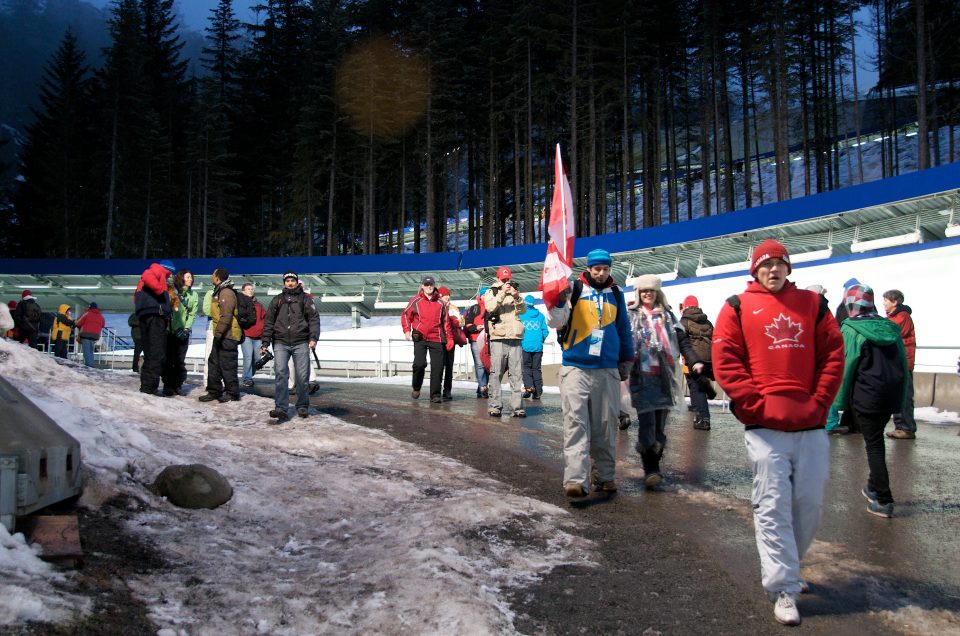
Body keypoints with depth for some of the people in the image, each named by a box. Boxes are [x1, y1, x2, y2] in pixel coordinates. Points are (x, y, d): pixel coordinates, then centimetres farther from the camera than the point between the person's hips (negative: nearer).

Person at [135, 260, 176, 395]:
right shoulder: (158, 270, 6)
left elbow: (137, 295, 25)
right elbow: (147, 276, -18)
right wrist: (160, 290, -14)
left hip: (146, 318, 10)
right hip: (154, 316, -10)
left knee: (152, 354, 12)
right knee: (156, 354, -15)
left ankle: (147, 387, 12)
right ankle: (148, 387, -21)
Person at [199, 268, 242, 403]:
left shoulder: (226, 293, -15)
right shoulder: (220, 292, 19)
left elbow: (226, 316, -23)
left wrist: (219, 332, -24)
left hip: (227, 336, -11)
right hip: (221, 335, 11)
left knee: (227, 364, -5)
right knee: (213, 363, 13)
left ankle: (232, 393, 3)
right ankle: (214, 391, 20)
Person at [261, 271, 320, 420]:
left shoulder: (305, 299, 11)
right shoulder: (277, 300, 17)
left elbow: (314, 319, 2)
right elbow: (268, 322, 15)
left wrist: (313, 338, -12)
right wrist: (265, 343, 7)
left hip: (301, 343, -1)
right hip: (281, 343, 1)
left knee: (302, 376, -2)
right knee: (280, 374, -12)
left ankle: (302, 406, 12)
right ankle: (280, 408, -14)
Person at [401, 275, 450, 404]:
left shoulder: (440, 303, 11)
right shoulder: (416, 301, 4)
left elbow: (445, 321, 17)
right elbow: (405, 315, 9)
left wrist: (448, 337, 14)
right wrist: (407, 330, -2)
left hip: (436, 340, 2)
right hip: (420, 338, -2)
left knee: (437, 367, -3)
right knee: (419, 363, -13)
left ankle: (435, 394, 5)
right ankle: (416, 388, 13)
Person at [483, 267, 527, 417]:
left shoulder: (515, 293, 19)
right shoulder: (491, 292, 10)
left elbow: (523, 310, 5)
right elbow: (490, 307, -10)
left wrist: (517, 297, -12)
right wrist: (502, 293, -17)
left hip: (515, 339, 3)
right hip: (498, 339, -3)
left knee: (517, 374, 0)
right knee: (496, 373, -5)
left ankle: (517, 407, 2)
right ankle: (495, 406, -2)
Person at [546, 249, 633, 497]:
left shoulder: (616, 294, 13)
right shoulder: (574, 289, 2)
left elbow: (623, 329, 22)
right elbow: (556, 322, -4)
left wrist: (626, 359, 22)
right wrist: (560, 303, -22)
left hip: (608, 371, 3)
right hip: (576, 368, -3)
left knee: (606, 426, 7)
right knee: (575, 424, -9)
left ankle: (605, 475, 18)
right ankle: (575, 479, -12)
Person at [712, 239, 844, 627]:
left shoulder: (812, 304, 13)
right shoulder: (738, 307, 4)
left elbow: (833, 355, 8)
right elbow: (725, 361, -3)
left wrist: (819, 404, -2)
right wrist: (757, 404, -10)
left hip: (811, 426, 3)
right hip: (765, 428, -3)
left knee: (810, 503, 9)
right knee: (773, 507, -2)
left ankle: (785, 567, 31)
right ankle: (783, 590, 5)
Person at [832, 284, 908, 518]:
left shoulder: (849, 330, -9)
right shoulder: (890, 328, 9)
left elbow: (846, 367, -11)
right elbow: (903, 364, 12)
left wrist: (841, 401, -4)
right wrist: (901, 398, 18)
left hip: (866, 396, -6)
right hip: (893, 394, 6)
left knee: (873, 444, 1)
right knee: (876, 439, 21)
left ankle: (884, 500, 1)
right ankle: (875, 486, 32)